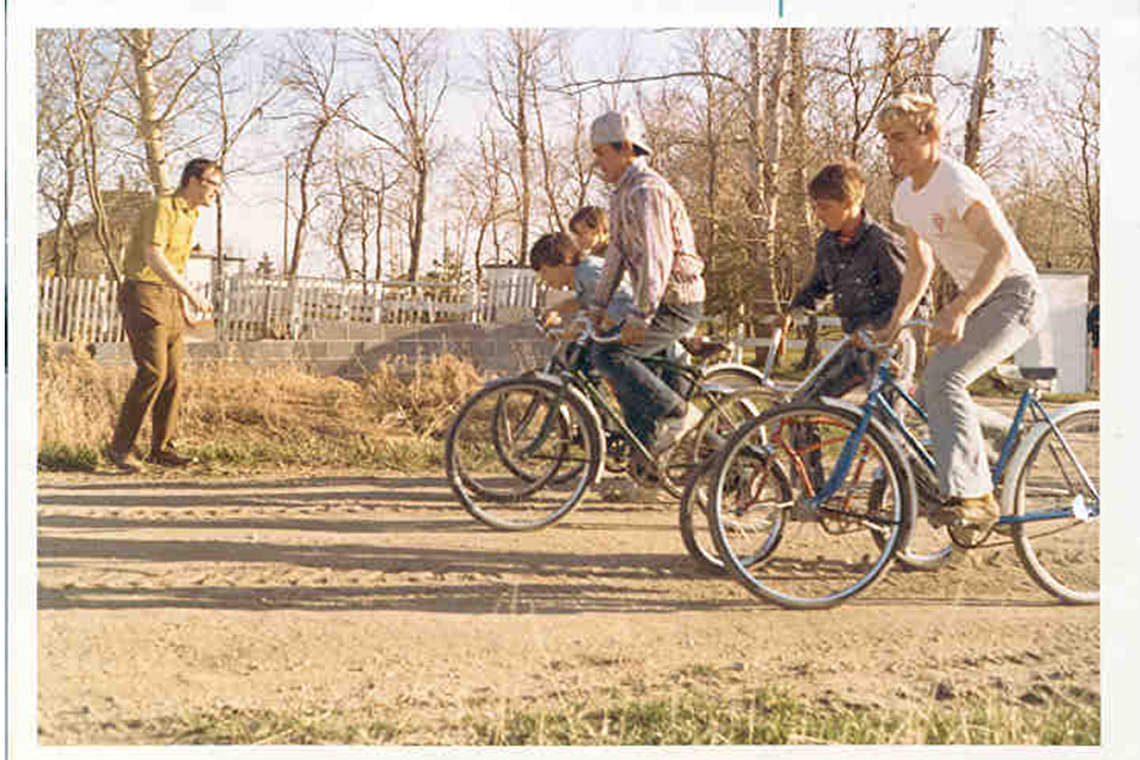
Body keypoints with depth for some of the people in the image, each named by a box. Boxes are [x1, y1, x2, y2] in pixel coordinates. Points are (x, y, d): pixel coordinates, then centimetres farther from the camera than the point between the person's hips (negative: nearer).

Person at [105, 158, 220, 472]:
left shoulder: (190, 216, 17)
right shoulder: (161, 207, -12)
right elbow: (153, 257, -24)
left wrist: (184, 305, 22)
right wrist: (191, 293, -29)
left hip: (169, 298, 9)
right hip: (143, 294, -9)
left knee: (173, 375, 4)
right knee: (153, 372, -15)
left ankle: (161, 448, 10)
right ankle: (121, 446, -6)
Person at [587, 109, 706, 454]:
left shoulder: (646, 191, -18)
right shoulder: (623, 193, 15)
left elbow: (656, 259, -25)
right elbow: (617, 254, 19)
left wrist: (640, 316, -26)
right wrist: (598, 307, 18)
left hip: (677, 304, -10)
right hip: (663, 301, 10)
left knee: (609, 354, -16)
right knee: (622, 360, 16)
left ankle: (678, 413, -8)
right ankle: (645, 445, 23)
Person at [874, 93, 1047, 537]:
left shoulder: (955, 182, -20)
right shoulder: (905, 196, 8)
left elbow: (1001, 251, -30)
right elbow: (920, 265, 19)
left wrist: (957, 311, -38)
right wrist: (895, 323, 12)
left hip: (1014, 294, -9)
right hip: (976, 300, 9)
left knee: (943, 379, -27)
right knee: (928, 395, 5)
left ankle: (974, 496, -27)